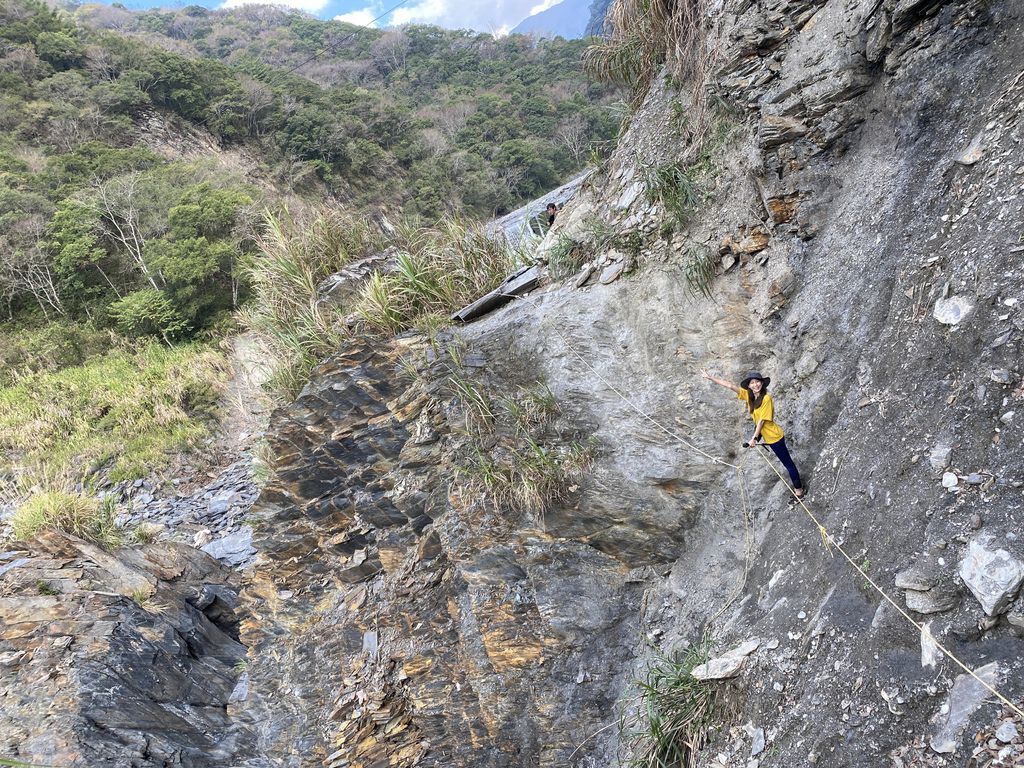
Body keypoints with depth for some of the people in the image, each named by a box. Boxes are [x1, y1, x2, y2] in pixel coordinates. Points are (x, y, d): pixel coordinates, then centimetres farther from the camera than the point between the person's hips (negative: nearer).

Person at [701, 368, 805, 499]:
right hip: (765, 434, 8)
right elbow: (730, 385, -8)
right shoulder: (748, 395, -5)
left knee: (787, 463, 6)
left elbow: (762, 420, -22)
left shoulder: (766, 398, -24)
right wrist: (710, 377, -10)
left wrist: (754, 438, -19)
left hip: (774, 436, -7)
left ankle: (798, 488, 20)